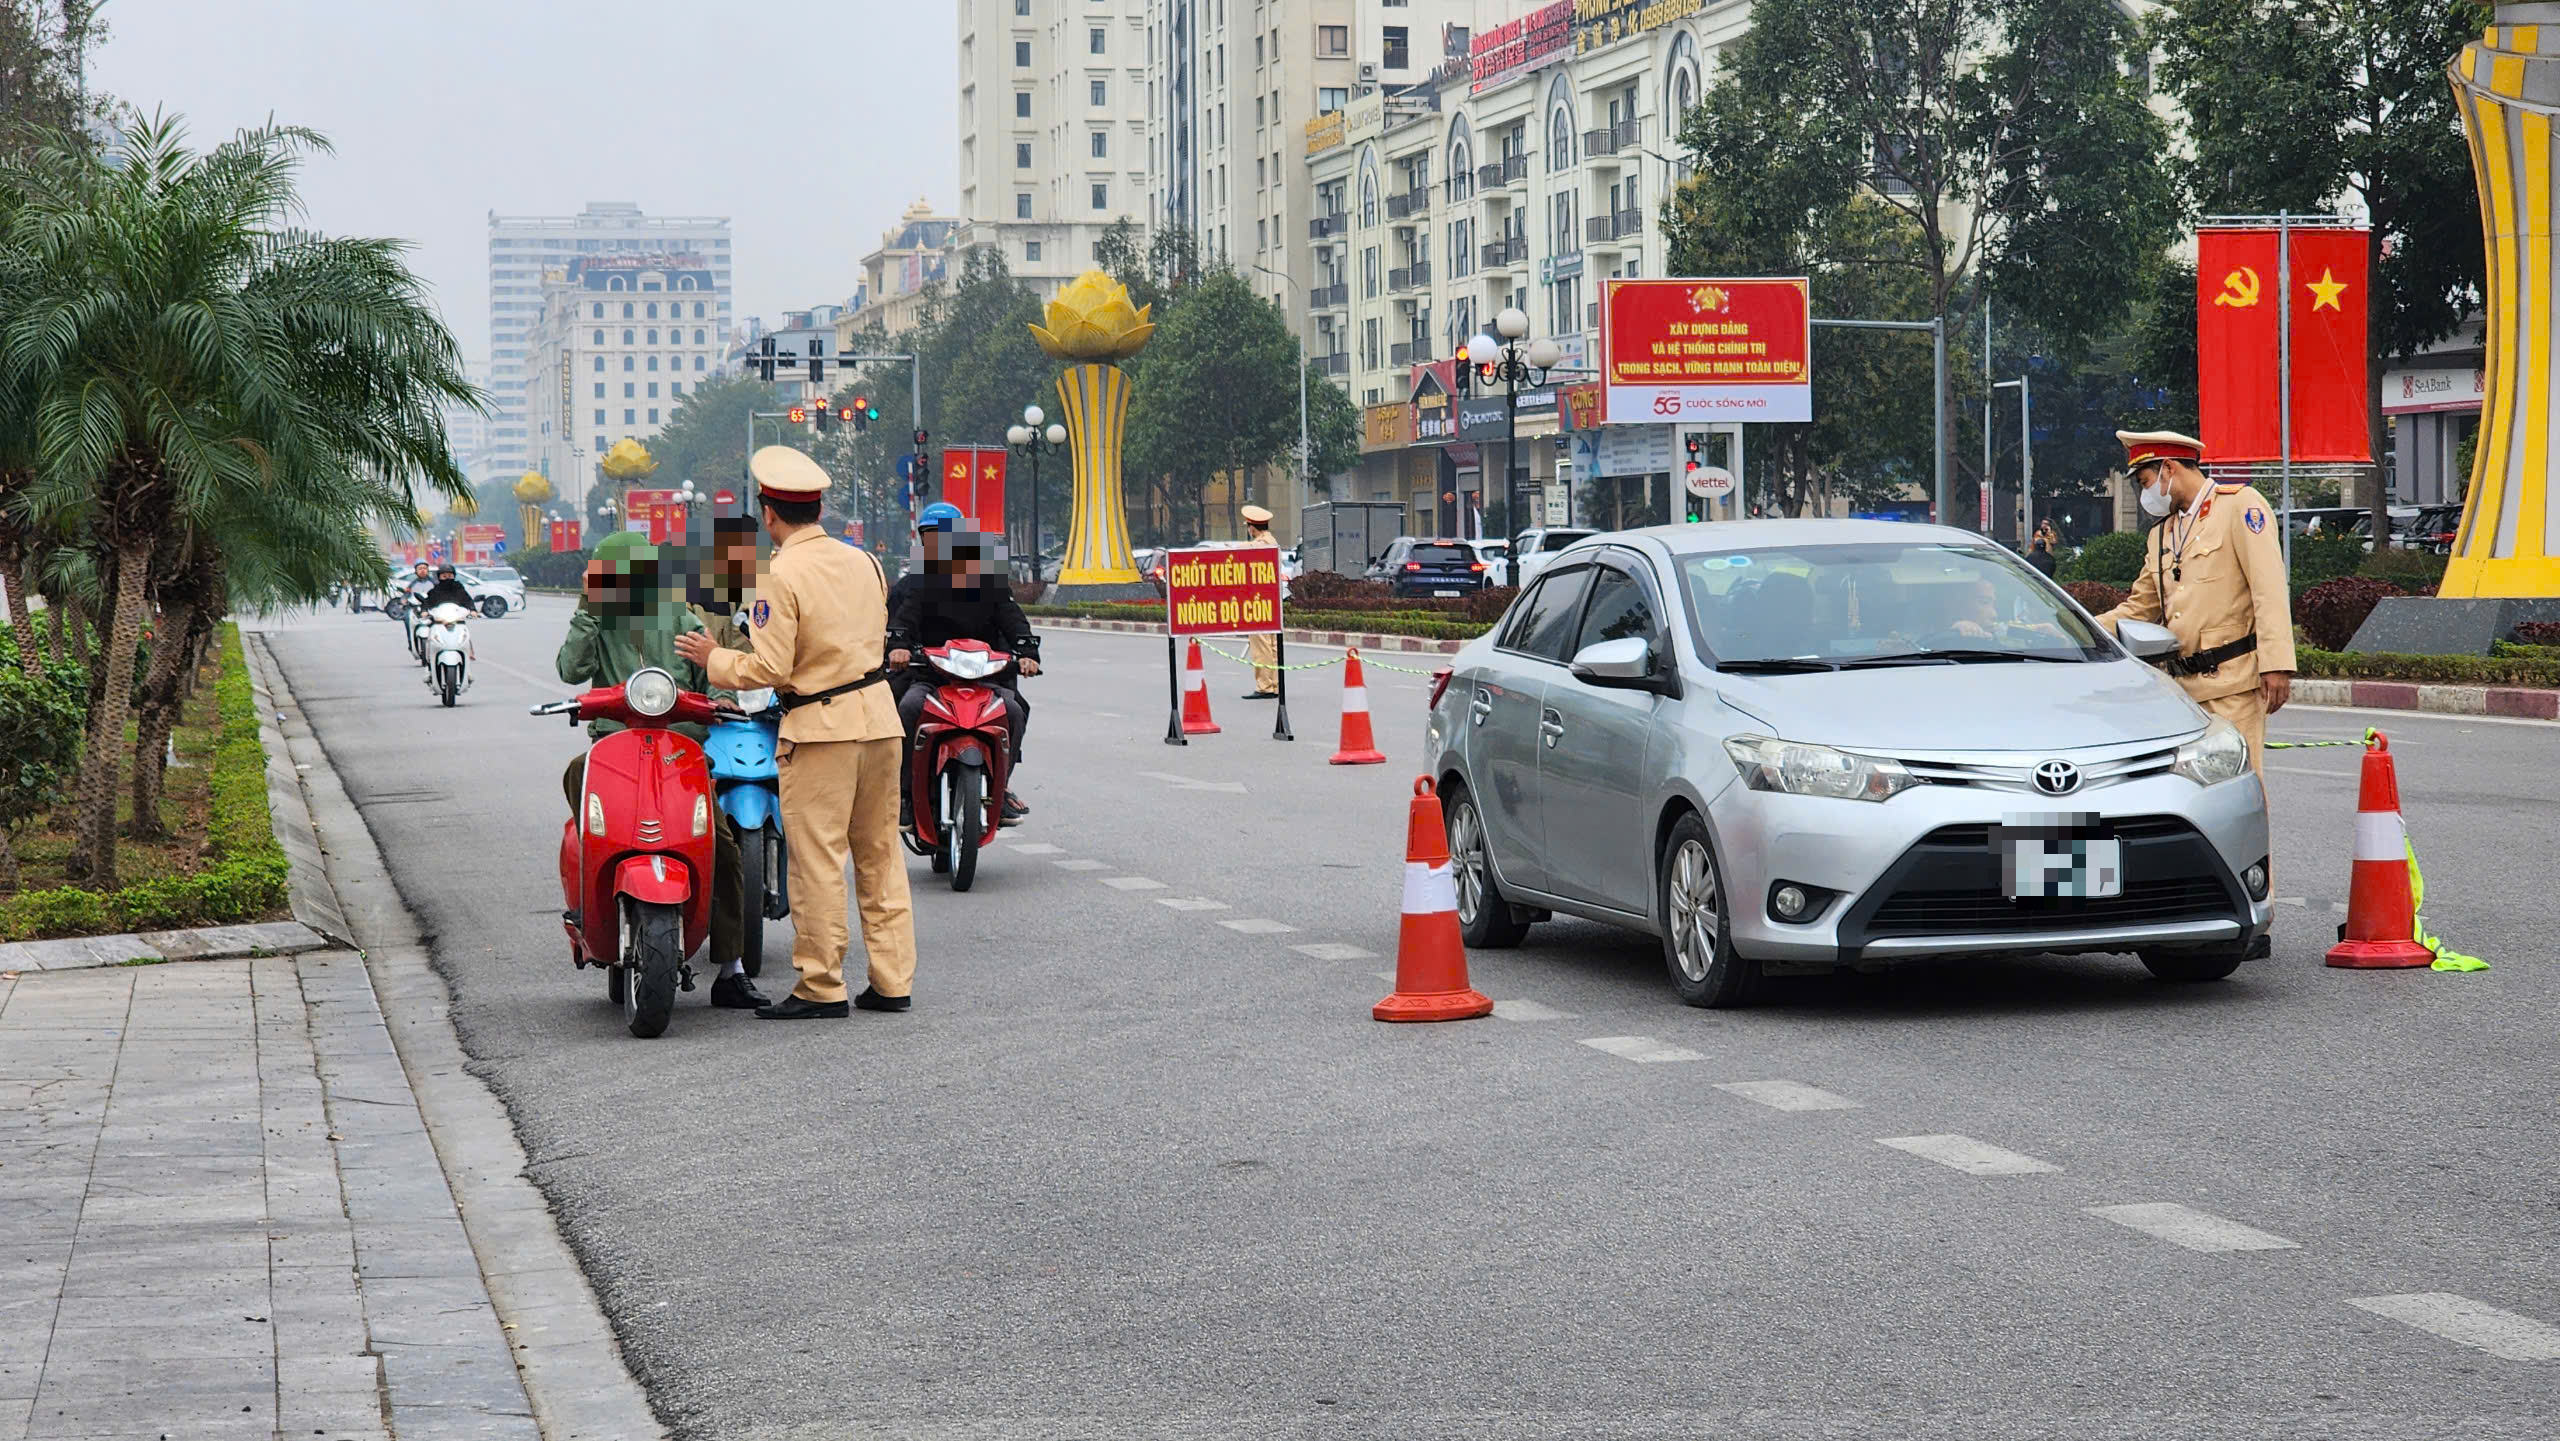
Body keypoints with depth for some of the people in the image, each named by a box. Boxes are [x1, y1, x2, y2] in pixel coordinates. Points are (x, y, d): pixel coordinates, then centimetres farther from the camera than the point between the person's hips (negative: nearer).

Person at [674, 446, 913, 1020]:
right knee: (880, 853, 11)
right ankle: (892, 980, 13)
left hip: (822, 731, -7)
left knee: (817, 859, -1)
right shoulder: (864, 562, 9)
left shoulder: (780, 575, -12)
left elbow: (770, 669, -15)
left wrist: (713, 659, 0)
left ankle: (822, 987, 1)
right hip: (880, 717, 7)